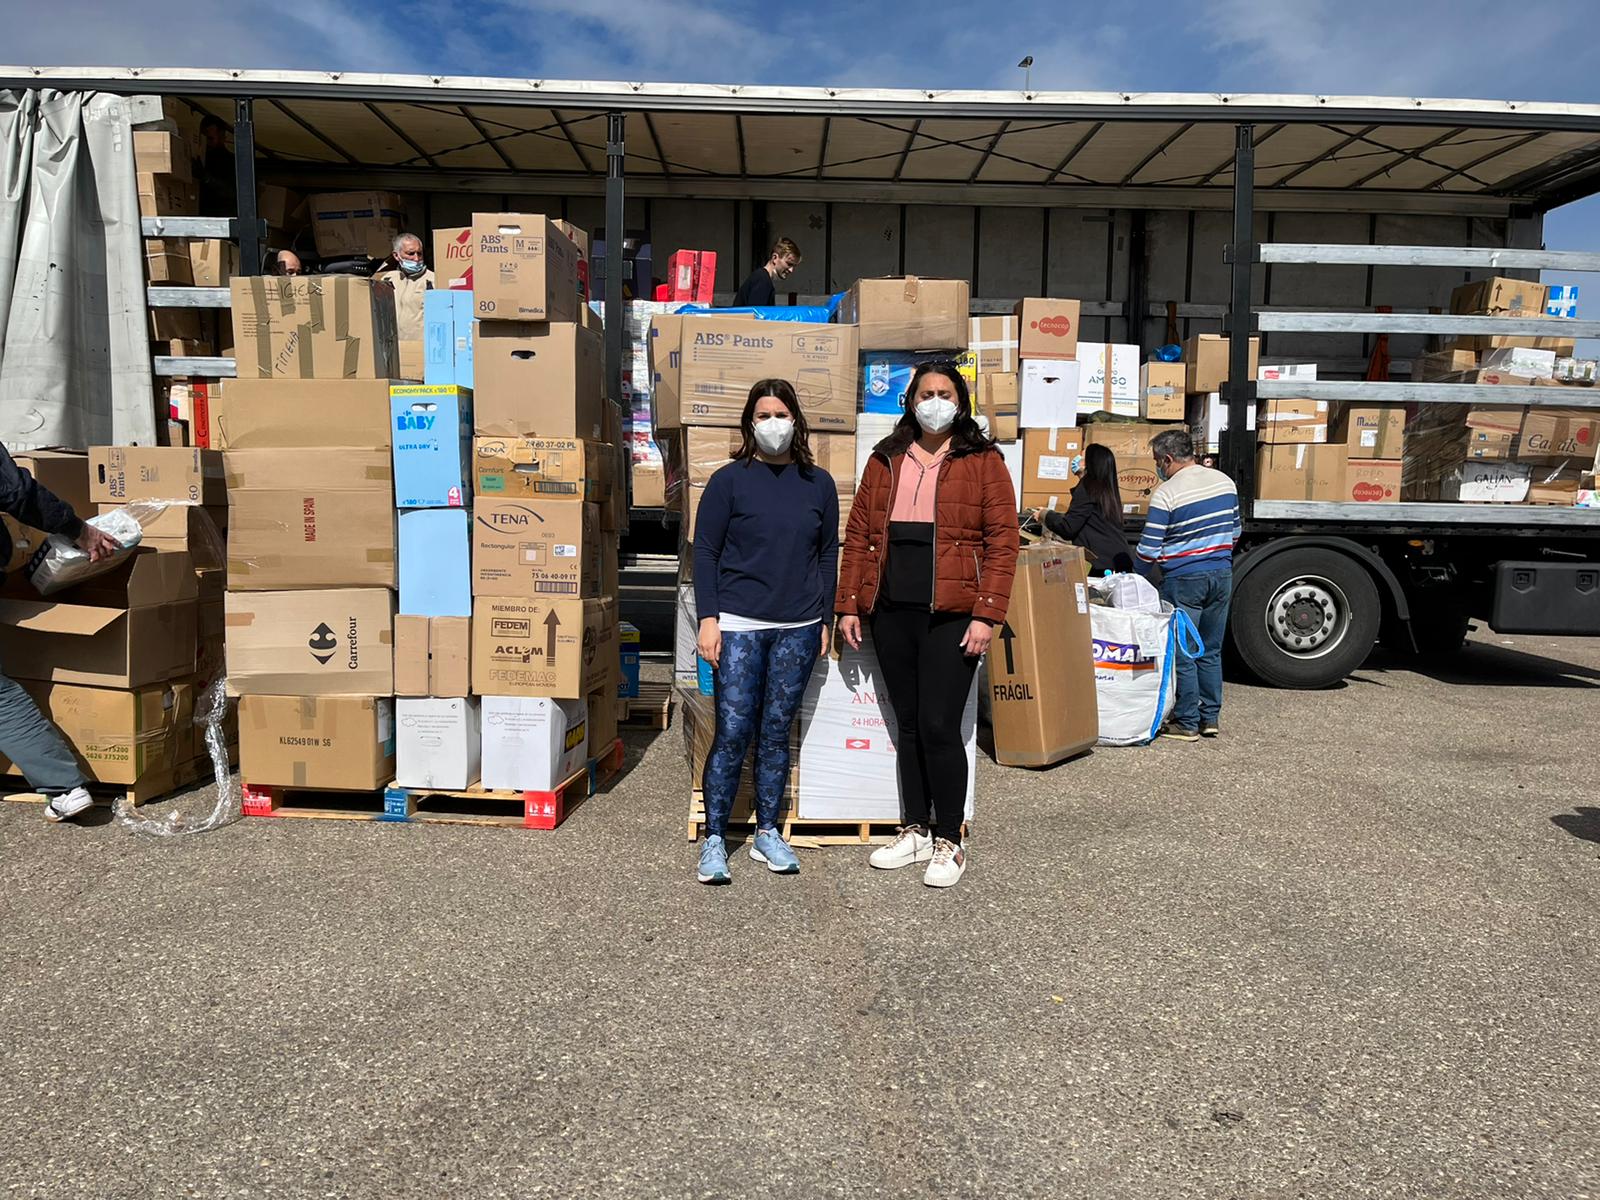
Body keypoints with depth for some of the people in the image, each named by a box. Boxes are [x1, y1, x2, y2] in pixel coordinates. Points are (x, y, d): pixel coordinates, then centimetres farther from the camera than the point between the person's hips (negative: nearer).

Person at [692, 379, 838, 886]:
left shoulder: (819, 484, 9)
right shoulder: (729, 480, 1)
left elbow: (828, 555, 13)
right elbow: (704, 551, 1)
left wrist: (824, 620, 9)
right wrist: (708, 618, -7)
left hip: (798, 629, 3)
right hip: (739, 624, -2)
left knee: (776, 732, 9)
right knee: (732, 733, -4)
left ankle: (767, 834, 22)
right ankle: (714, 839, 8)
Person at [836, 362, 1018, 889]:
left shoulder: (983, 462, 1)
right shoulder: (885, 462, 14)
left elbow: (1002, 542, -4)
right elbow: (859, 535, 13)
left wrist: (986, 614, -12)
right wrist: (849, 605, 6)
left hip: (951, 616, -4)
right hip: (892, 613, 5)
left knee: (939, 727, -6)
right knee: (908, 726, 12)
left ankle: (948, 843, 10)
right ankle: (915, 831, 25)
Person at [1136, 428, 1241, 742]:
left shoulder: (1165, 494, -15)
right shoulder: (1225, 482, 6)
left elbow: (1149, 549, -13)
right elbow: (1235, 531, 16)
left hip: (1184, 580, -6)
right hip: (1222, 575, 7)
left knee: (1182, 654, 3)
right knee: (1211, 652, 15)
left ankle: (1187, 723, 7)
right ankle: (1211, 717, 21)